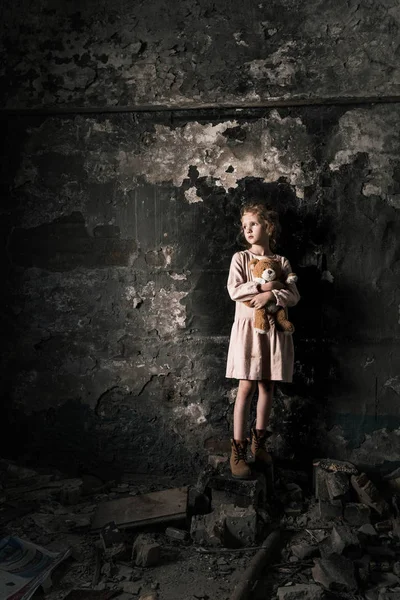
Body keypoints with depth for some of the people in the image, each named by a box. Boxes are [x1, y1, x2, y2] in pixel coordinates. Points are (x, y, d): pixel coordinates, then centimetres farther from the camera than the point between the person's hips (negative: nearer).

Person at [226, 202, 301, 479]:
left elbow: (294, 296, 0)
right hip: (248, 327, -3)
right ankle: (238, 452, -2)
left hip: (273, 328, 3)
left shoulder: (282, 262, 8)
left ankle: (259, 442, 22)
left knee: (267, 386, 7)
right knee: (246, 387, -7)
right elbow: (234, 290, -10)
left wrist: (271, 295, -17)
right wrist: (265, 286, -13)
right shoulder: (240, 258, 3)